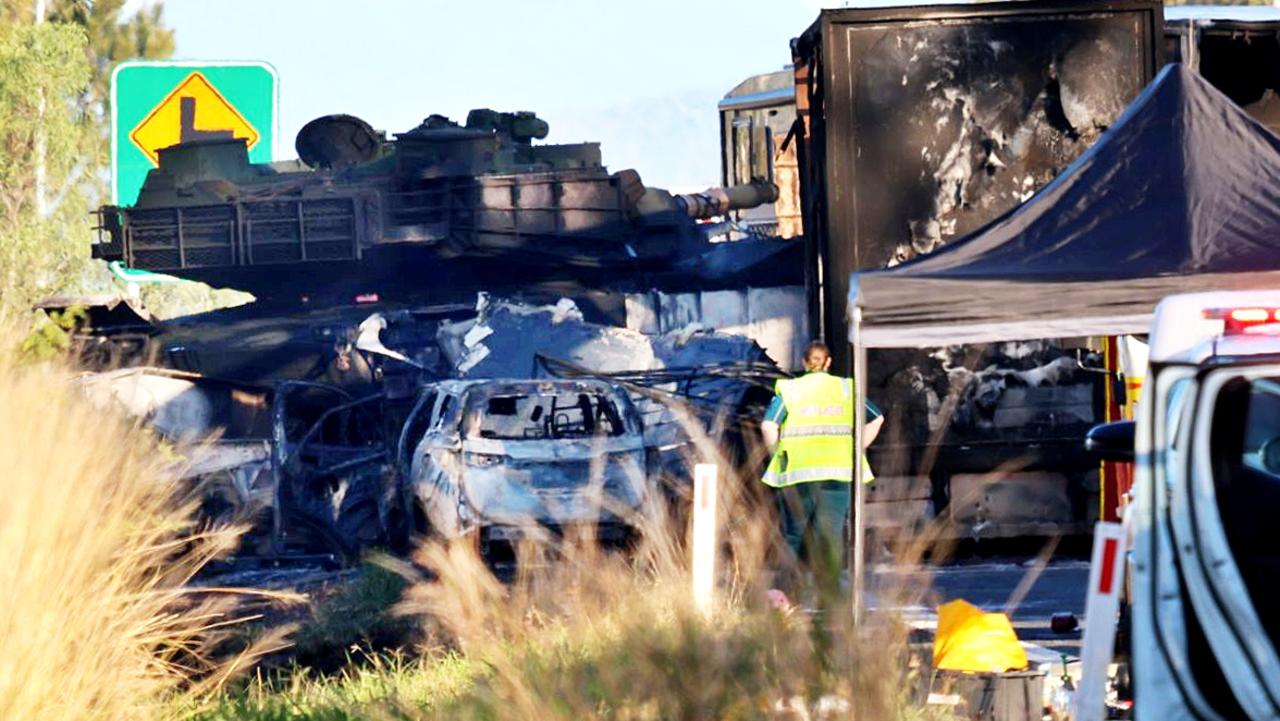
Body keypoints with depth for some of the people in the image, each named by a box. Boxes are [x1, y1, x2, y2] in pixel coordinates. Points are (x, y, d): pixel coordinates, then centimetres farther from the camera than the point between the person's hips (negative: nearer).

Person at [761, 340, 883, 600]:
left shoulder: (789, 390, 5)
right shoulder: (845, 389, 10)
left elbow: (769, 426, -7)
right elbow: (876, 419, 5)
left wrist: (778, 455, 5)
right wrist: (856, 450, 11)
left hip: (797, 471, -1)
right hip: (838, 470, 1)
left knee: (796, 532, 8)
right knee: (830, 532, 1)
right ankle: (830, 593, -5)